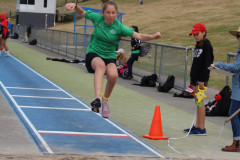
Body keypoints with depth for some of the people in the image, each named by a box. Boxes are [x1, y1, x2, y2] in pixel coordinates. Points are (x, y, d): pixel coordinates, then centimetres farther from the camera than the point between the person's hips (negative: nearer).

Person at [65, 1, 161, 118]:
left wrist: (152, 37, -33)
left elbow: (139, 36, -16)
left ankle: (105, 100, 1)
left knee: (113, 75, -31)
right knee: (100, 65, -37)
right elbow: (82, 12, 10)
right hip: (93, 53, -1)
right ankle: (97, 99, -57)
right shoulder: (97, 18, -6)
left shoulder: (119, 27, -10)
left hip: (109, 56, 1)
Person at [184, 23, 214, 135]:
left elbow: (207, 63, -17)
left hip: (201, 78, -9)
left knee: (199, 102, -7)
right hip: (195, 77, 9)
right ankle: (197, 126, 18)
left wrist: (202, 80, -21)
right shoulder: (198, 45, 15)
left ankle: (201, 129, -3)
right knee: (197, 102, 12)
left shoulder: (207, 45, -12)